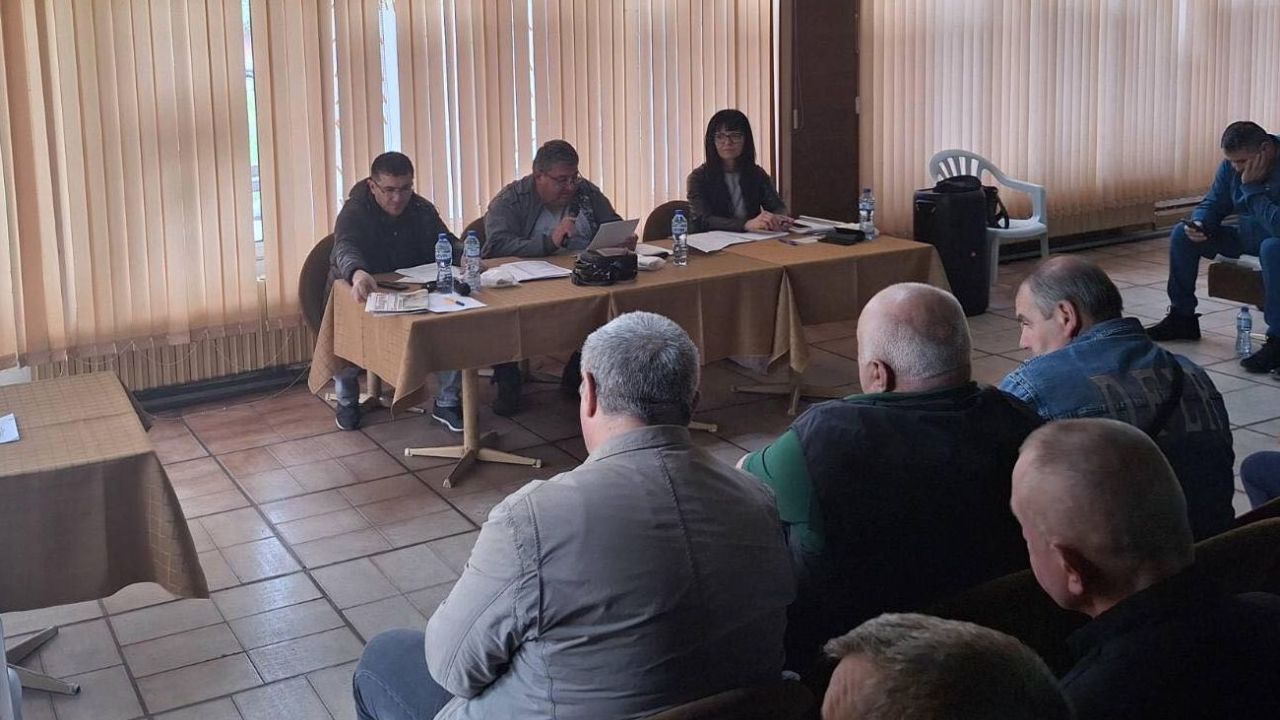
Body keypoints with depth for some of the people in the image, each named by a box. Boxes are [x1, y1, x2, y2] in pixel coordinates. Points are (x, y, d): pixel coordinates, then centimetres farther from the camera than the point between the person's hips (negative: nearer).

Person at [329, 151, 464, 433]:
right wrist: (357, 273, -60)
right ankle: (347, 400, -5)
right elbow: (345, 248, -35)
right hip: (364, 296, -3)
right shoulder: (354, 212, -15)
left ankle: (447, 402, -6)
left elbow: (448, 244, 5)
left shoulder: (422, 210, 2)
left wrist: (464, 258, -23)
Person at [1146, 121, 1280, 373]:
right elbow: (1212, 204, 4)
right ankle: (1182, 317, 8)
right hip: (1246, 235, 8)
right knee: (1182, 234, -3)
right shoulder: (1231, 166, -6)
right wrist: (1199, 224, -19)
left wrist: (1251, 187, -34)